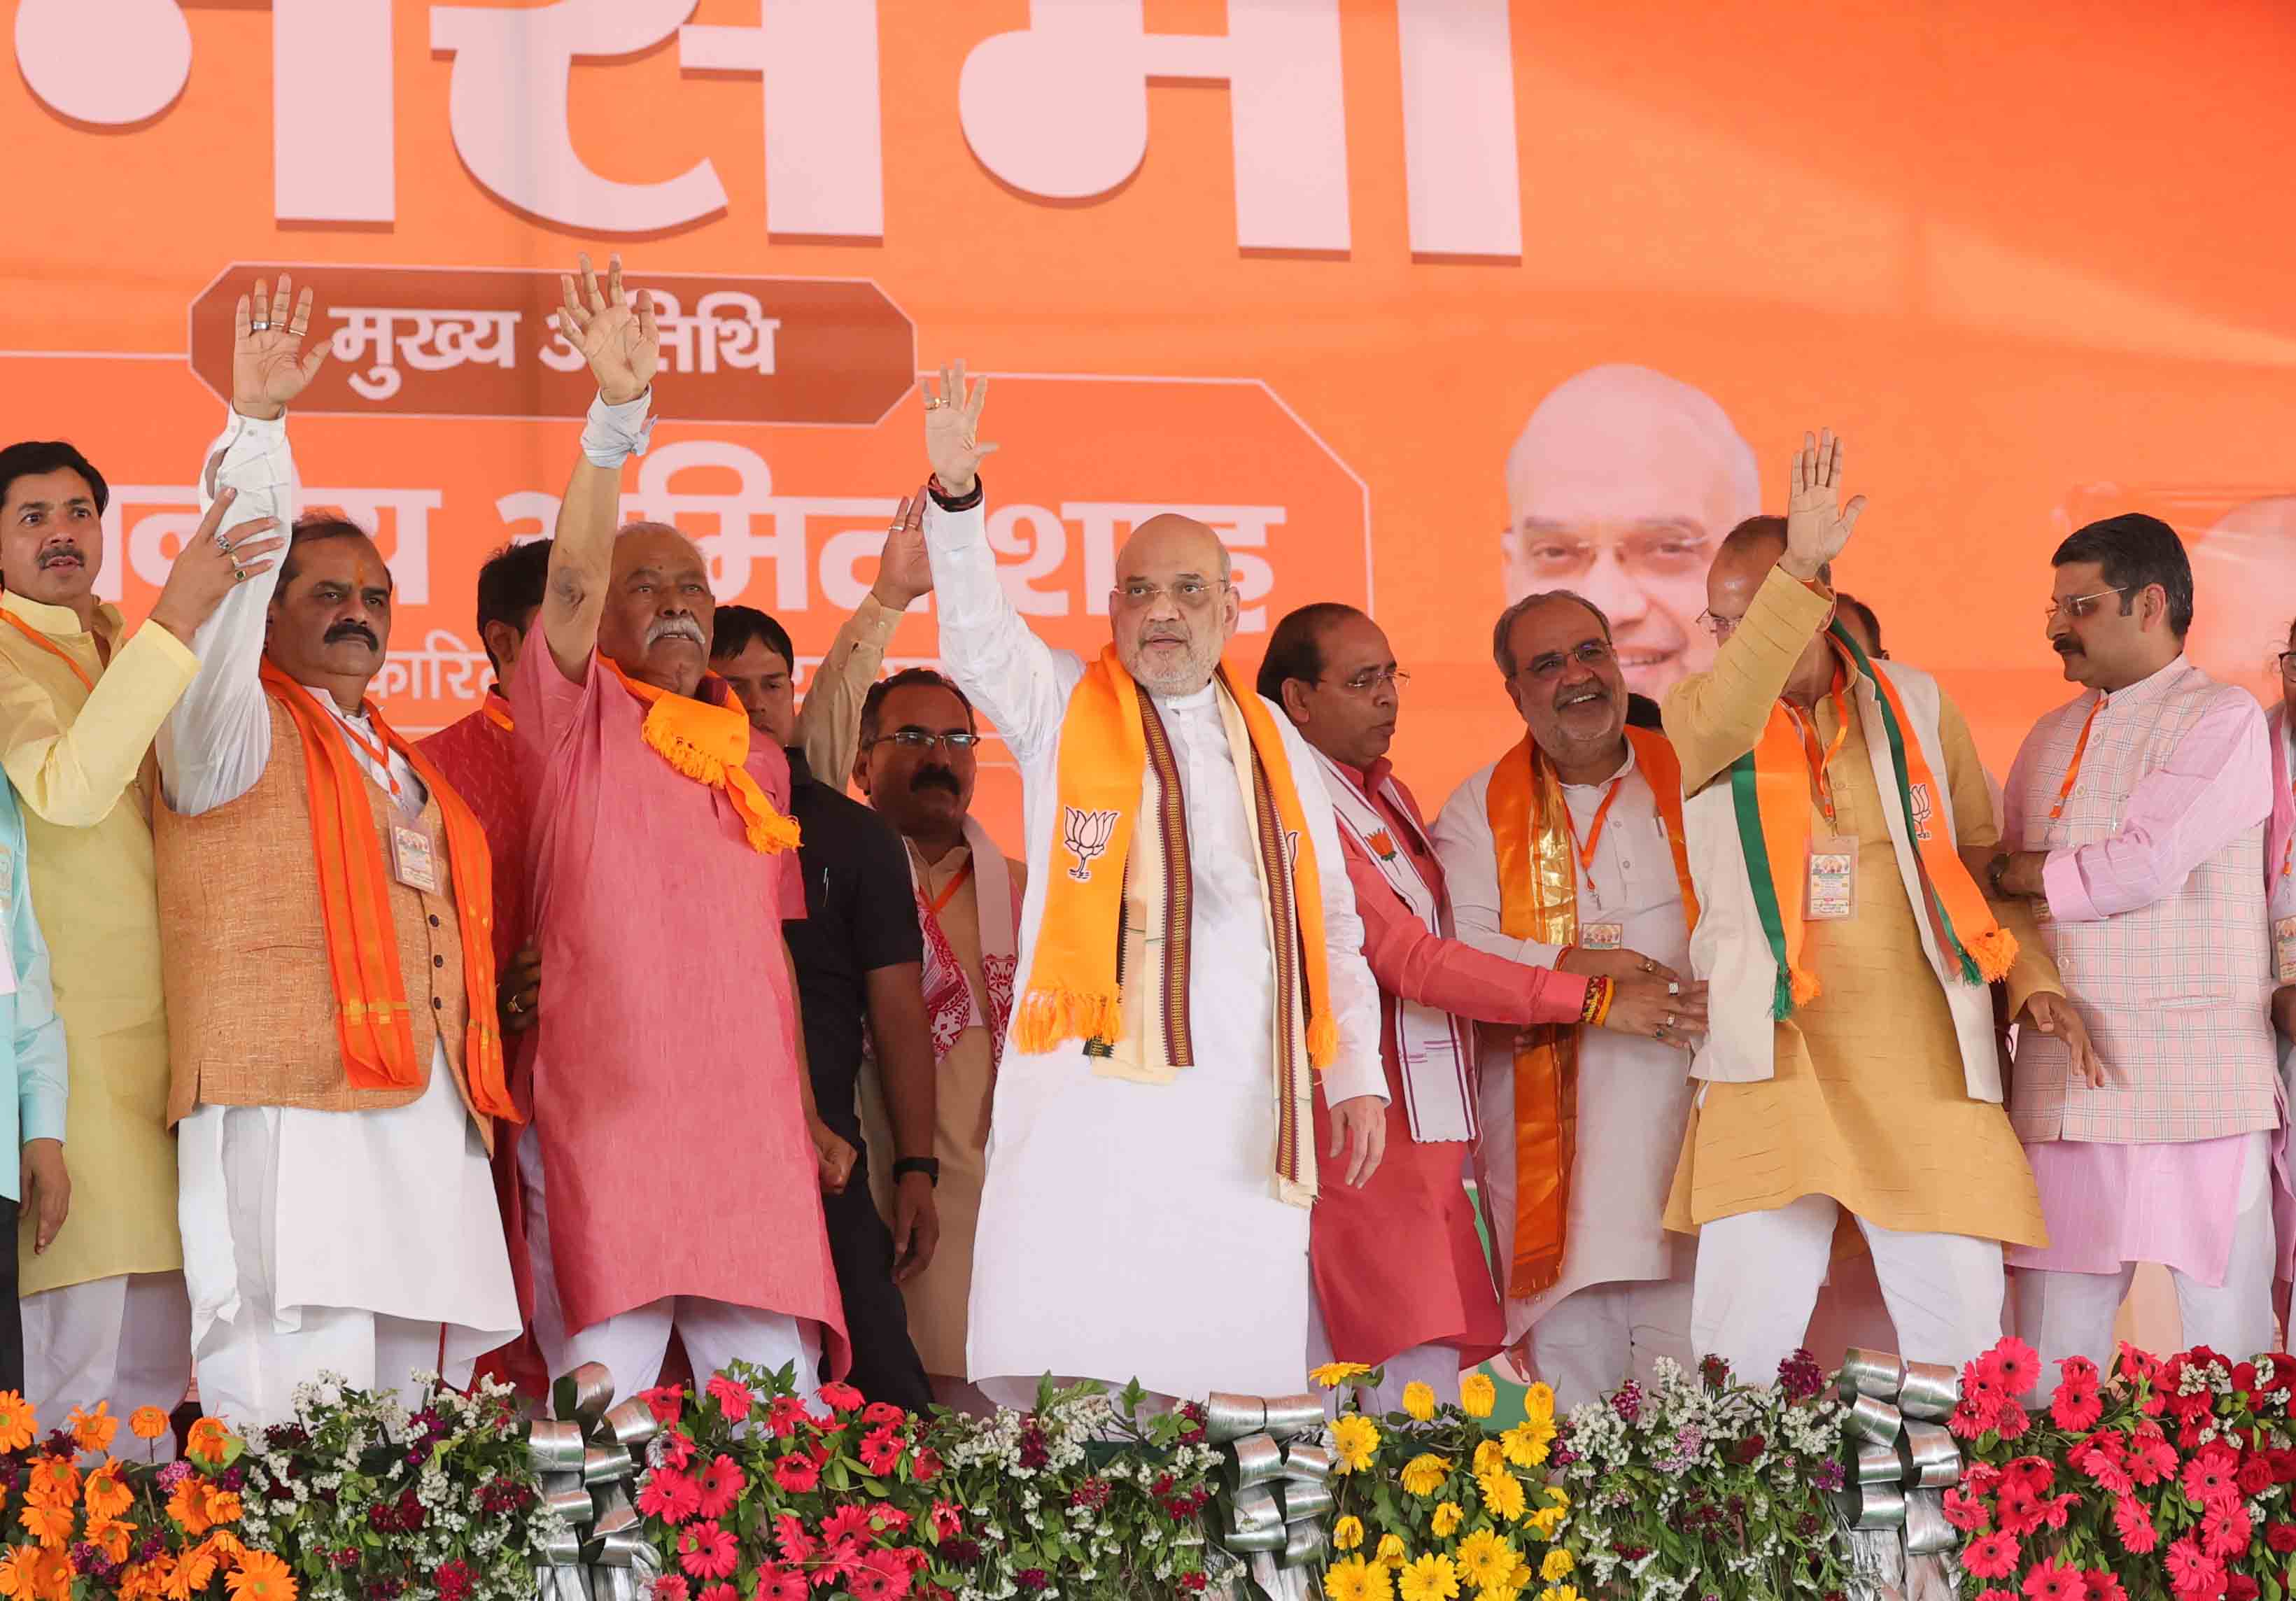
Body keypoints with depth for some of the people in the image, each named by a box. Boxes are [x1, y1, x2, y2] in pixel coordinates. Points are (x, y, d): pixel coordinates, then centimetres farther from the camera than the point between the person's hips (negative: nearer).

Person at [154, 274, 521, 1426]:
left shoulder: (406, 769, 28)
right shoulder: (239, 733, 7)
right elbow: (232, 578, -8)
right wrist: (255, 422, -15)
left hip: (427, 1105, 7)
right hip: (292, 1103, -7)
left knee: (413, 1402, 1)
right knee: (298, 1435, -16)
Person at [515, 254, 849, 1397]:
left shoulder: (758, 760, 20)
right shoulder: (579, 720, 5)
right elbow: (570, 577, -13)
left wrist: (808, 1116, 15)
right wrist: (616, 415, -26)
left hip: (749, 1127, 5)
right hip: (606, 1117, -4)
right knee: (608, 1405, -11)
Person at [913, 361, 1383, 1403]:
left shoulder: (1272, 741, 20)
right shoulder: (1062, 709, 11)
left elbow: (1331, 919, 21)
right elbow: (976, 633, -8)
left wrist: (1356, 1076, 13)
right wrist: (956, 494, -25)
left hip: (1245, 1110, 3)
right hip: (1091, 1084, -3)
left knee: (1236, 1368, -3)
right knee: (1061, 1355, -11)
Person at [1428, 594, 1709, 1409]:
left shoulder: (1689, 779, 9)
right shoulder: (1481, 809, 7)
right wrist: (1576, 975, -16)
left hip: (1687, 1123, 1)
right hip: (1550, 1148, -1)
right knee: (1570, 1351, -3)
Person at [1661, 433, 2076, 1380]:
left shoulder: (1915, 706, 11)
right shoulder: (1696, 715, 5)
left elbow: (1981, 857, 19)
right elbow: (1723, 723, -21)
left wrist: (2032, 979, 6)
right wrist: (1797, 568, -27)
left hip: (1923, 1066, 2)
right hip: (1774, 1067, -2)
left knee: (1960, 1334, 1)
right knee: (1740, 1340, -8)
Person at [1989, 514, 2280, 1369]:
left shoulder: (2225, 720, -2)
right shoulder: (2051, 738, 19)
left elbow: (2144, 867, -13)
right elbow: (2001, 890, 19)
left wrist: (2018, 872, 1)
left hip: (2200, 1089, -5)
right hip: (2065, 1087, 6)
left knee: (2227, 1344, -3)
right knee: (2051, 1356, 2)